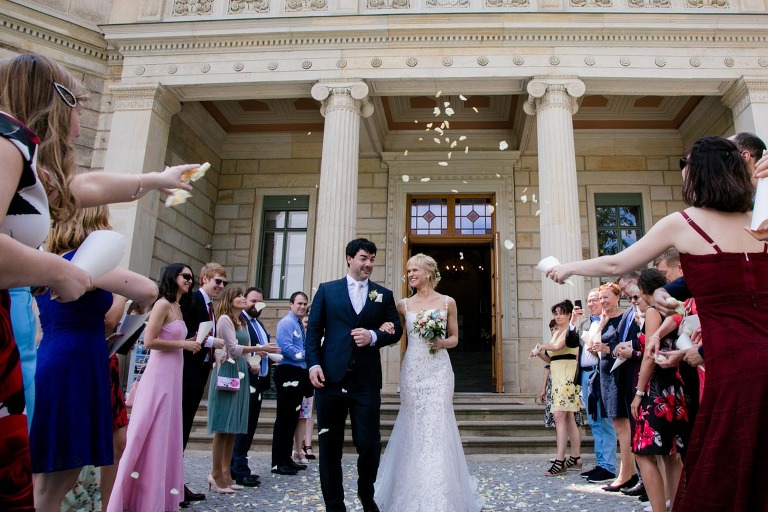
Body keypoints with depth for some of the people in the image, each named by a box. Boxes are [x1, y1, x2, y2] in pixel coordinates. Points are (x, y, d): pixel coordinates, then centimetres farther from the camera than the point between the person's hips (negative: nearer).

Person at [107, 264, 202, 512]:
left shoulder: (177, 307, 16)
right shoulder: (162, 304, -10)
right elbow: (149, 341, -18)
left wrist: (189, 343, 7)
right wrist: (183, 344, -12)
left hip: (172, 377, 9)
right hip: (159, 376, -9)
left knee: (166, 436, 12)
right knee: (153, 436, -2)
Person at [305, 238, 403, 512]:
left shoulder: (384, 294, 13)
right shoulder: (327, 290, 10)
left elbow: (396, 330, 9)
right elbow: (314, 330, 5)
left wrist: (373, 336, -11)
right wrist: (313, 363, -8)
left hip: (366, 381, 1)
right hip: (331, 377, 0)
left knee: (370, 444, 2)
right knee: (330, 446, 8)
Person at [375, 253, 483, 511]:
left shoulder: (448, 302, 4)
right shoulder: (404, 305, 6)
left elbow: (454, 338, 10)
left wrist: (442, 342, -11)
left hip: (438, 370, -1)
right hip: (412, 371, 1)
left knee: (437, 426, -3)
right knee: (413, 427, 4)